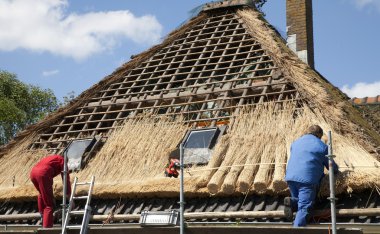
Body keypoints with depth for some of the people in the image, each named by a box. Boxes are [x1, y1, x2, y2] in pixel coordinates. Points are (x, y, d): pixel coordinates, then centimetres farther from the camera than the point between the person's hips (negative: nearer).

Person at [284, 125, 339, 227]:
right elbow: (331, 166, 15)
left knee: (300, 201, 22)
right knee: (304, 207, -10)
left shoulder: (296, 142, 23)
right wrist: (336, 169, 40)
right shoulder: (322, 146, 8)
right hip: (307, 179, -5)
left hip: (290, 177, 5)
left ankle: (292, 202, -11)